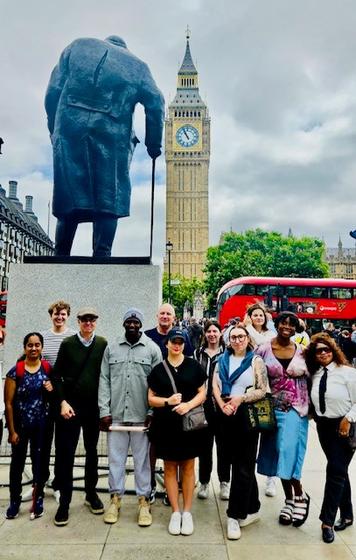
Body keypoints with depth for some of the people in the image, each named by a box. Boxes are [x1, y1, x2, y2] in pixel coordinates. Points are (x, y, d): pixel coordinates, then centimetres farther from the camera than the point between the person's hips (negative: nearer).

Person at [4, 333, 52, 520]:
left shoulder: (48, 368, -2)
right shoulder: (15, 371, -10)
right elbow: (8, 403, -8)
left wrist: (51, 390, -11)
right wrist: (12, 431, -9)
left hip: (41, 424, 2)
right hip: (20, 425, -1)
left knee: (39, 461, 9)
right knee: (17, 462, 11)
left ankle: (38, 499, 26)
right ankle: (14, 501, 30)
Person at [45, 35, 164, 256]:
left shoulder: (78, 45, 25)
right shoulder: (137, 65, 22)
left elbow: (54, 90, 14)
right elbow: (156, 103, 9)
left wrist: (54, 128, 17)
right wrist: (154, 144, 13)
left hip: (70, 128, 2)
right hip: (113, 134, -1)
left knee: (70, 196, 4)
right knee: (108, 200, 0)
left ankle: (60, 257, 2)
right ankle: (102, 257, -7)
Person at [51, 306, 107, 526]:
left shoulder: (103, 344, -1)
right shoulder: (68, 344, -2)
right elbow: (57, 375, -1)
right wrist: (63, 402, -9)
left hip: (94, 407, 1)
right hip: (70, 406, -1)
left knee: (92, 452, 15)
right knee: (66, 454, 3)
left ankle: (91, 493, 31)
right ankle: (64, 502, 17)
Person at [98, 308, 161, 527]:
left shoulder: (152, 349, 0)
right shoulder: (111, 349, 6)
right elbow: (104, 381, 4)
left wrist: (153, 413, -7)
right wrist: (104, 411, -2)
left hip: (141, 416, -2)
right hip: (115, 415, 2)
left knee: (143, 459, 8)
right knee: (115, 457, 11)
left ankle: (144, 500, 21)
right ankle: (116, 498, 27)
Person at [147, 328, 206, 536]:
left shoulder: (194, 366, 1)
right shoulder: (158, 369, 3)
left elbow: (202, 393, 1)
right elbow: (151, 399, 5)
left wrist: (188, 405, -16)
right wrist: (168, 401, -14)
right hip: (165, 425, 1)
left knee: (188, 467, 8)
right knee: (170, 468, 9)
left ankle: (187, 512, 21)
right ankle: (175, 512, 22)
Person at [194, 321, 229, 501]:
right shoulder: (198, 354, 6)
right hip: (204, 406, 1)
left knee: (224, 445, 9)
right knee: (204, 444, 10)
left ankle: (225, 482, 25)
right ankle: (204, 482, 25)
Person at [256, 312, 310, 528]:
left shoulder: (302, 351, 1)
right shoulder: (263, 350, -3)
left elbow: (310, 379, 10)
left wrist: (311, 407, 7)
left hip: (296, 409, -1)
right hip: (274, 409, 1)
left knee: (288, 451, -10)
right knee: (278, 453, 8)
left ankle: (300, 495, 14)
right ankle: (289, 498, 28)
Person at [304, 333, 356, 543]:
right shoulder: (315, 375, 3)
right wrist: (314, 414, -3)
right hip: (323, 426, 5)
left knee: (336, 471, -4)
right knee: (339, 470, 17)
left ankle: (328, 520, 6)